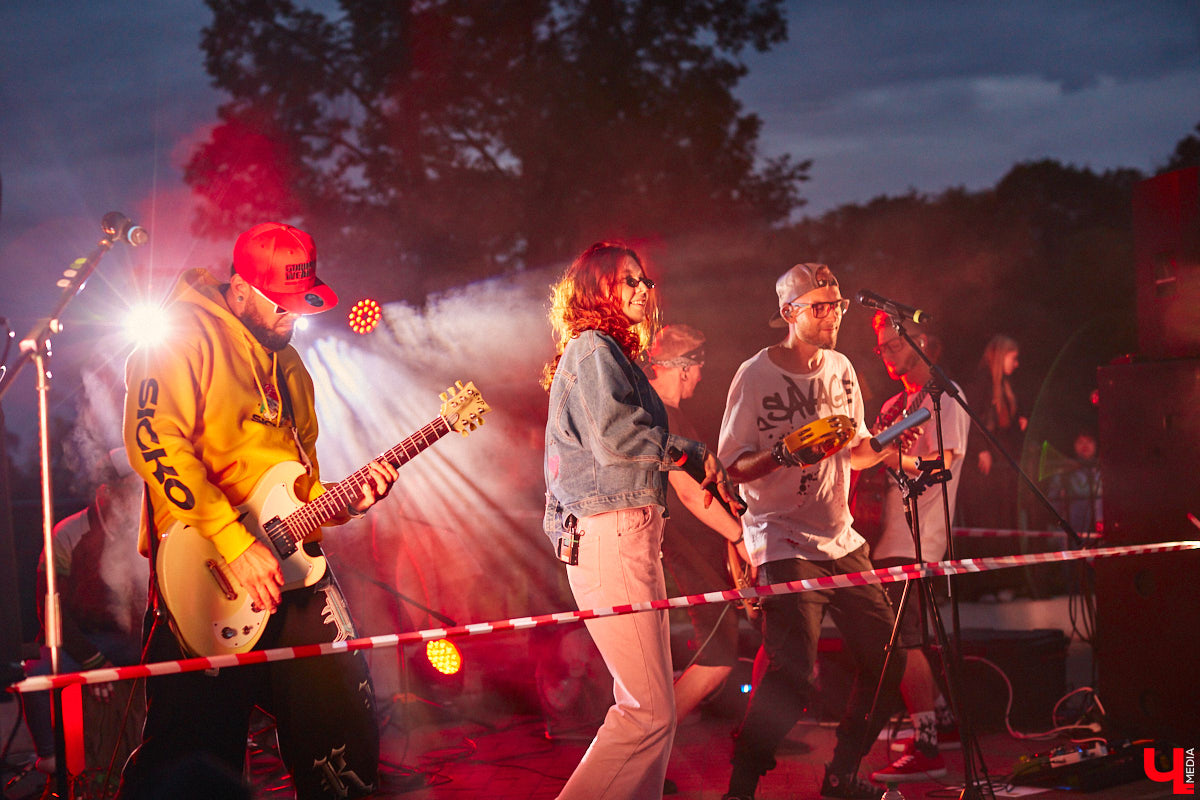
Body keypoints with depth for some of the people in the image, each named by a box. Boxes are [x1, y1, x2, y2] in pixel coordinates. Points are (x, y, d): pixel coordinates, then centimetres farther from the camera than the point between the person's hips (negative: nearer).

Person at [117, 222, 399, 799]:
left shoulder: (286, 363, 20)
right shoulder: (185, 335, -6)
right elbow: (156, 442, -20)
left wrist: (345, 499, 4)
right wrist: (233, 541, -24)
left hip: (291, 563, 8)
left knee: (346, 734, 8)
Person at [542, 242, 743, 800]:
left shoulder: (613, 354, 25)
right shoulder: (593, 348, -5)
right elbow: (613, 435, -20)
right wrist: (694, 452, -7)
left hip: (628, 535, 10)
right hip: (610, 534, -10)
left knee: (643, 704, 10)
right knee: (650, 712, -12)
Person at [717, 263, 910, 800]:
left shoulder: (841, 369, 11)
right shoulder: (756, 375, -8)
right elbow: (735, 468, -9)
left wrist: (884, 449, -2)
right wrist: (783, 455, -27)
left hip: (842, 539, 7)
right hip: (785, 542, -7)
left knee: (886, 660, 5)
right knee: (794, 673, -18)